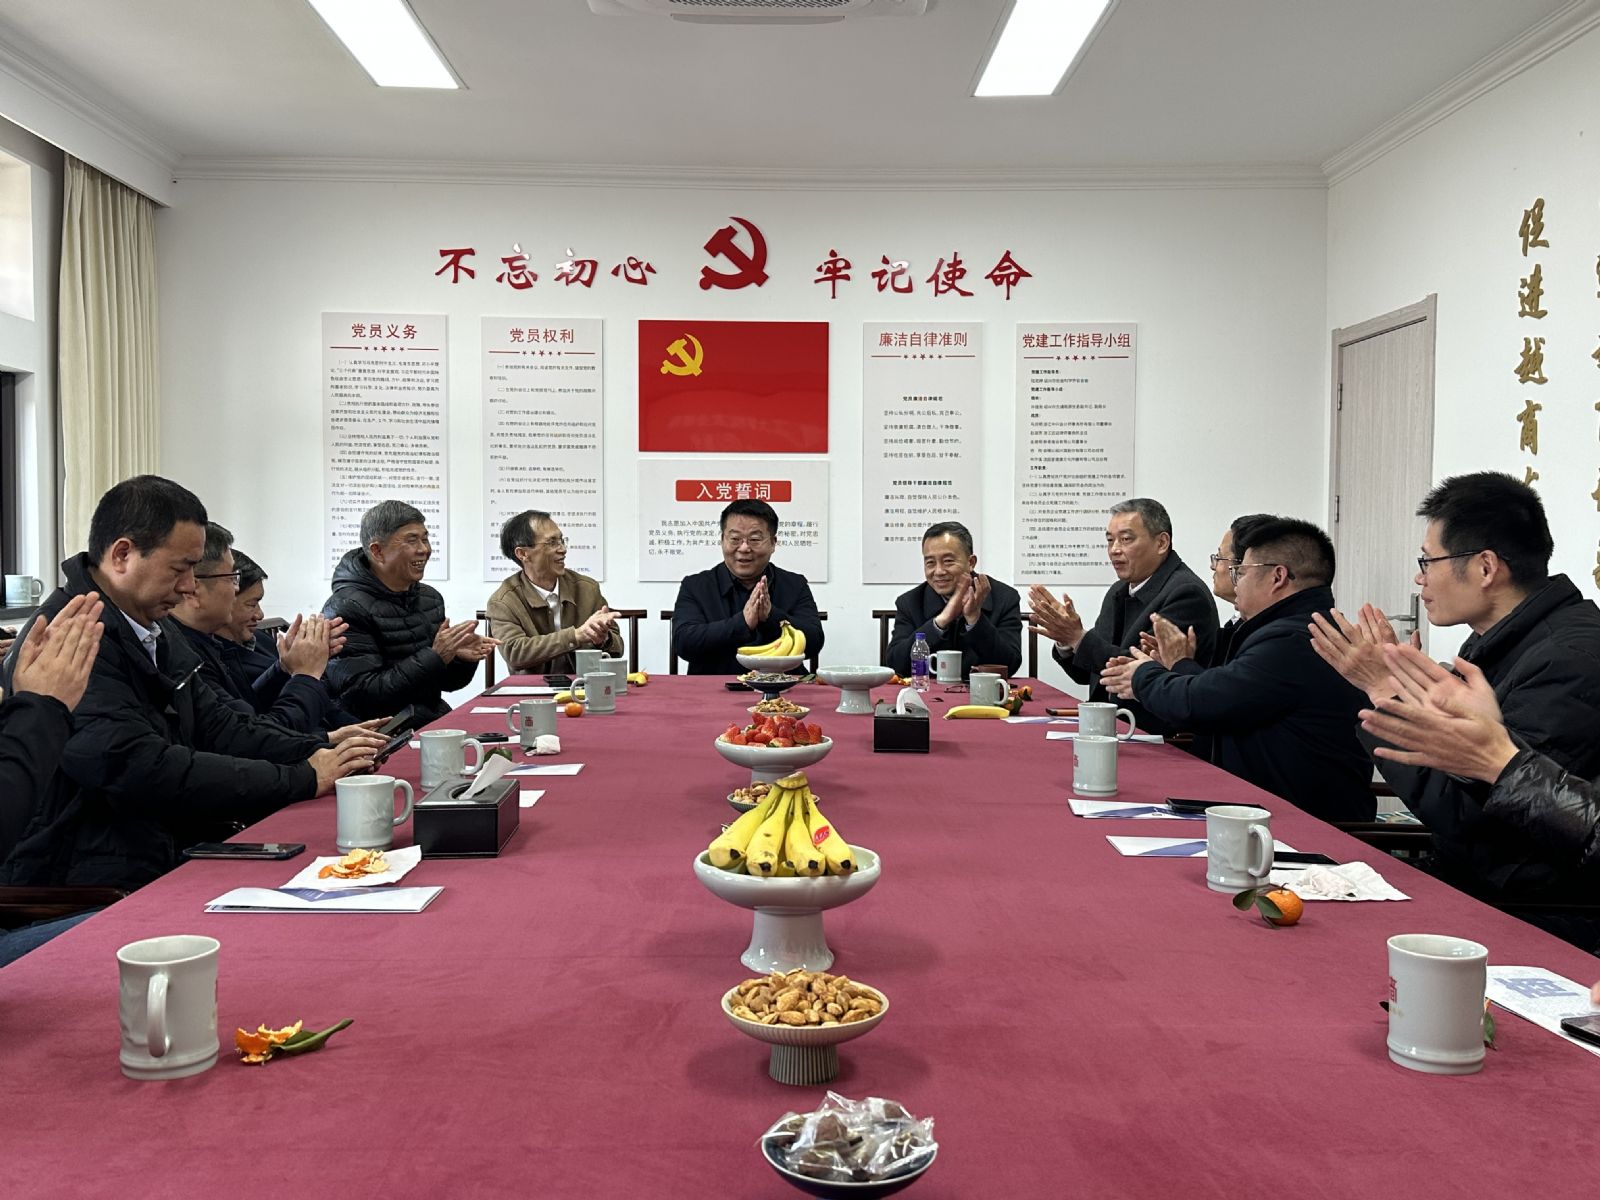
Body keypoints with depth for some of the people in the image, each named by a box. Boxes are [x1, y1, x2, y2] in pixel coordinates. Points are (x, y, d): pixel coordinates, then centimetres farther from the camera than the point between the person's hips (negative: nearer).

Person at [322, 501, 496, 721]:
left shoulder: (430, 597, 13)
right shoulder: (346, 608, -11)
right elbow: (363, 697, -18)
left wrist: (460, 658, -4)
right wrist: (435, 657, -20)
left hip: (435, 721, 8)